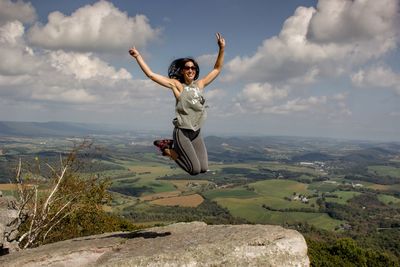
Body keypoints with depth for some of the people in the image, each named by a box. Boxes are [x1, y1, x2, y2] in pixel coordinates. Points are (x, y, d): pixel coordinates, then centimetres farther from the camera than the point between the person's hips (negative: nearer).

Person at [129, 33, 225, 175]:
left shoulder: (200, 84, 7)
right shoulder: (176, 84, -6)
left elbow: (217, 69, 13)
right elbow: (151, 75, -9)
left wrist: (221, 49, 3)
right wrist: (138, 56, -14)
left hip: (197, 133, 6)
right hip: (182, 132, -6)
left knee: (203, 168, 6)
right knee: (195, 170, -7)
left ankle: (174, 146, 22)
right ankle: (168, 149, 13)